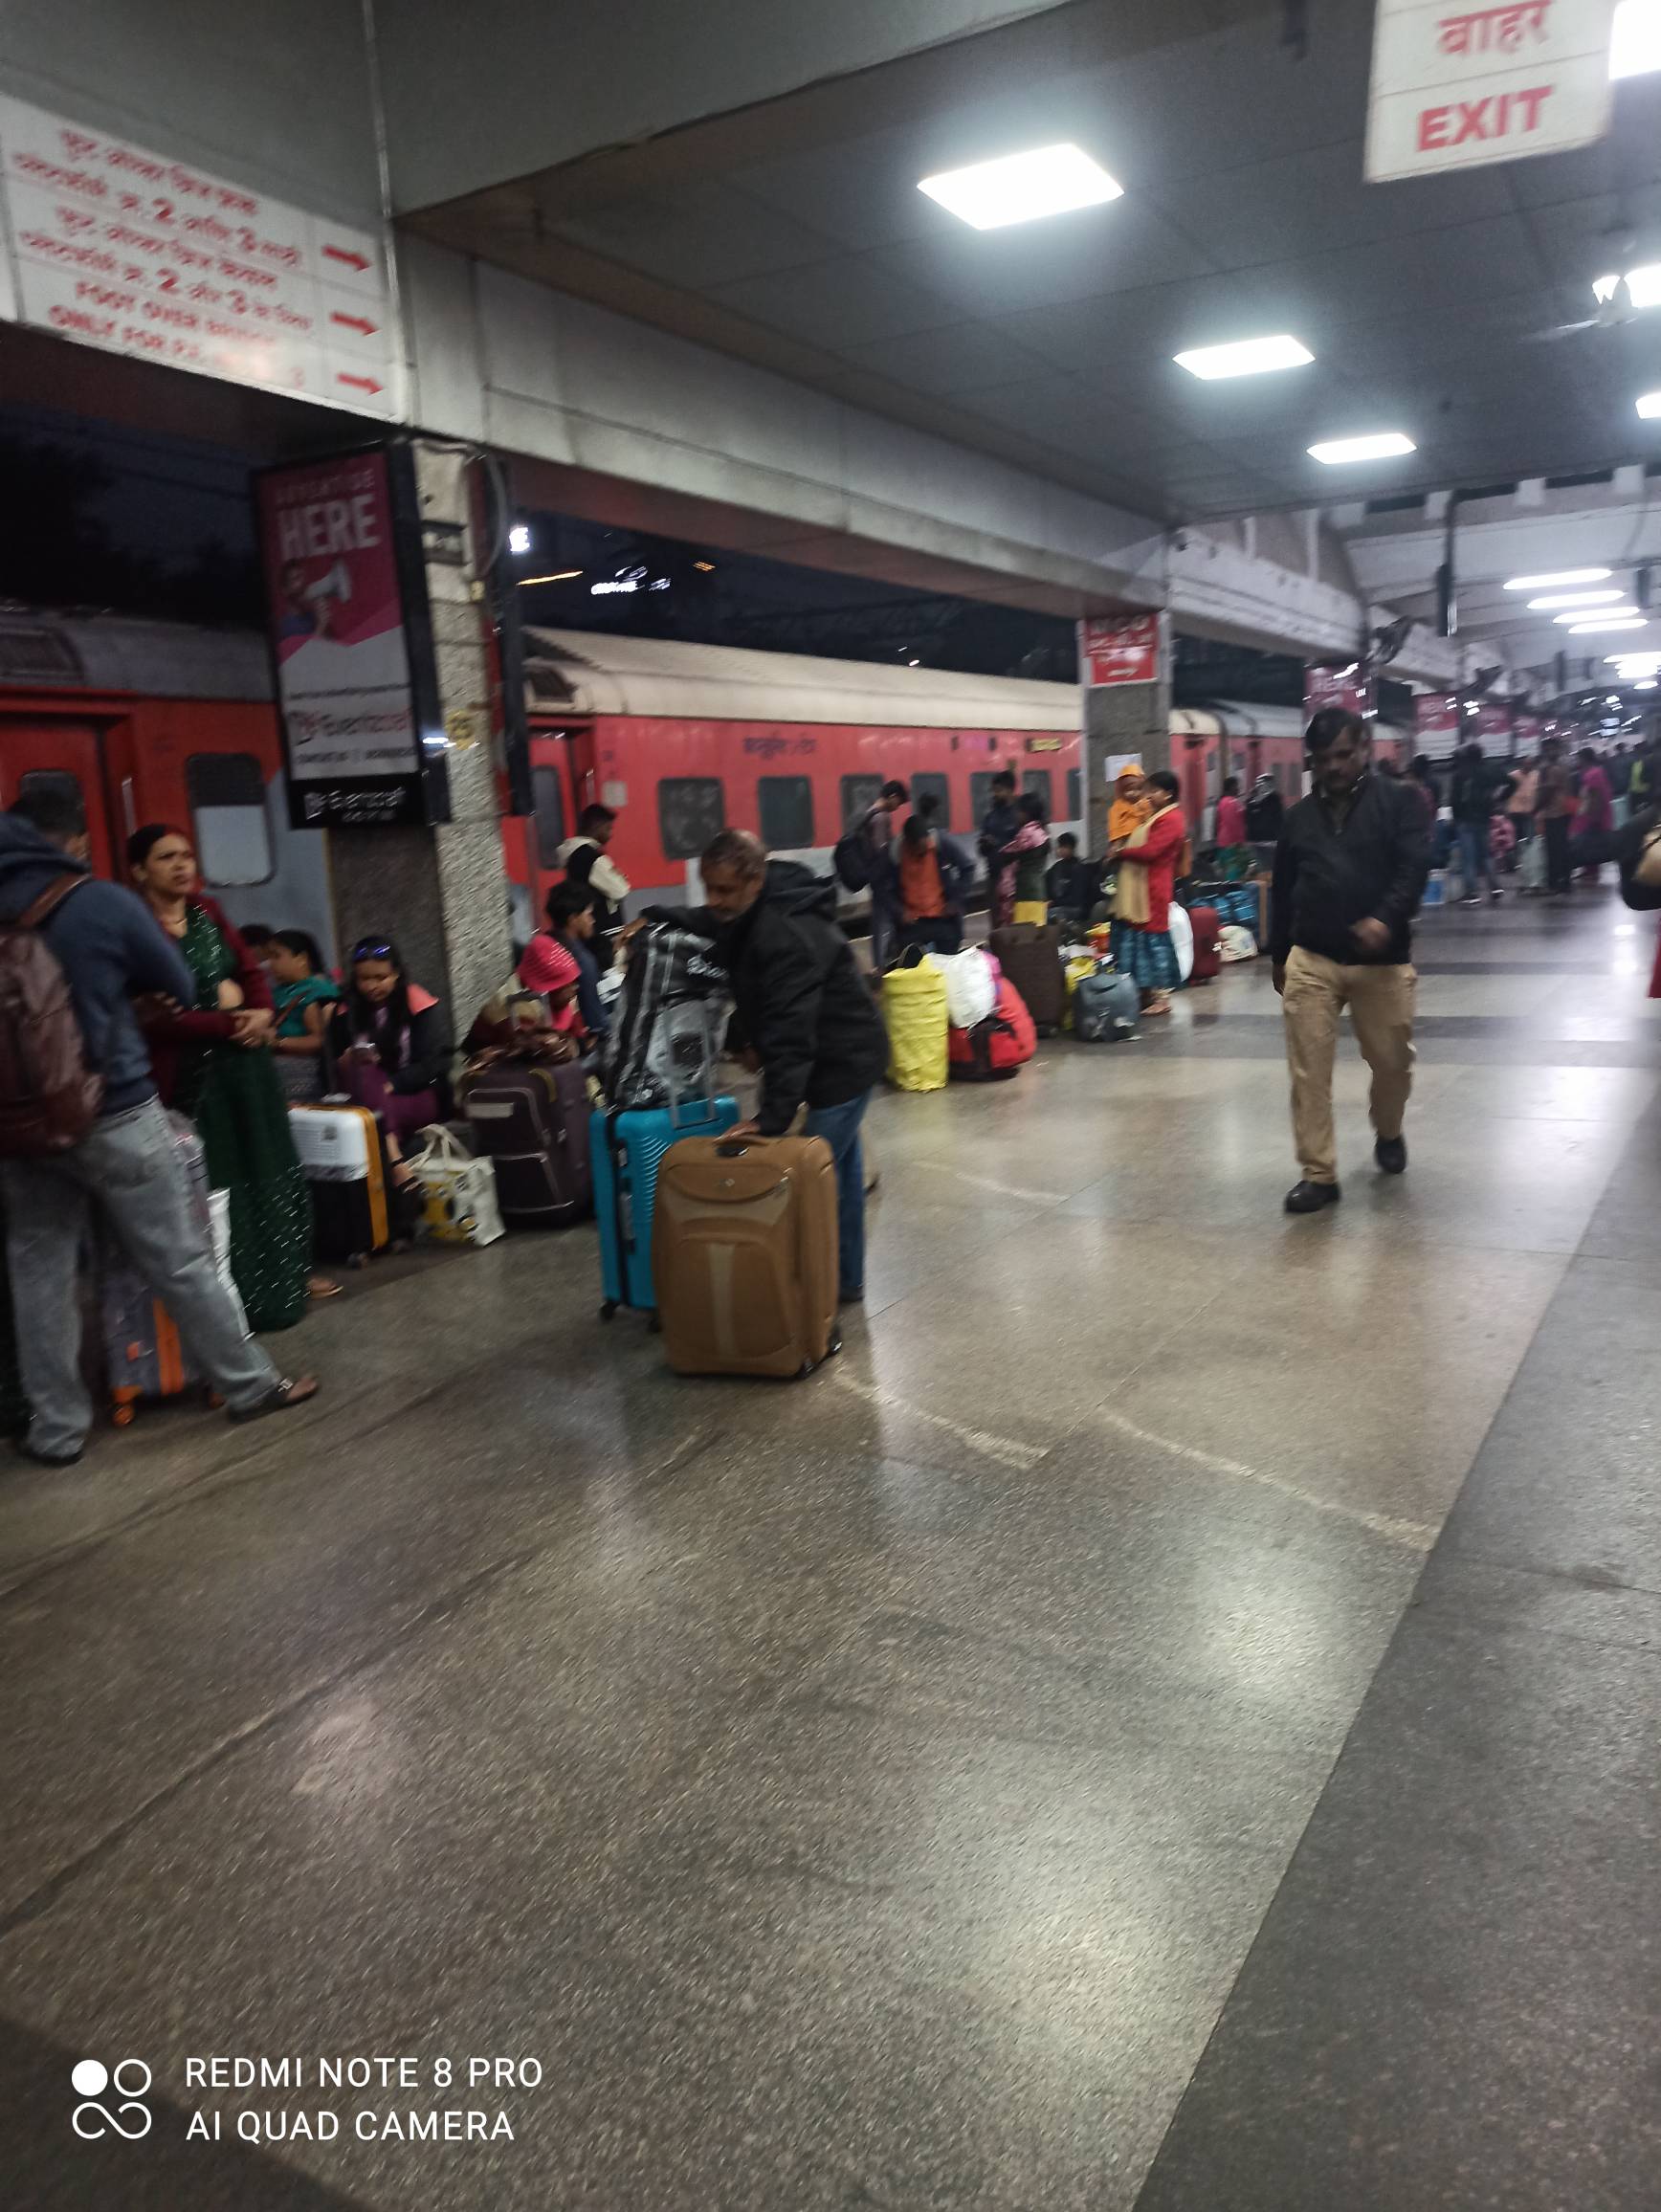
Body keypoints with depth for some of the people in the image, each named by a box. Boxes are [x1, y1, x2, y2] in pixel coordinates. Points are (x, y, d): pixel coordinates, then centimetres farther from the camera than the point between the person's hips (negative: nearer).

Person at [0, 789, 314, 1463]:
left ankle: (56, 1428, 18)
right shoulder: (101, 902, -10)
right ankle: (250, 1385, 19)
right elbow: (180, 988, 0)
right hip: (115, 1113, -4)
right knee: (180, 1260, 6)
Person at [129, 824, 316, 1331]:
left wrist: (262, 1014, -9)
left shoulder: (206, 911, 8)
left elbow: (251, 971, 12)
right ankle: (241, 1293, 13)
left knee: (269, 1169, 15)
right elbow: (156, 1016, -21)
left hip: (247, 1059, 7)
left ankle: (288, 1273, 29)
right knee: (219, 1179, 2)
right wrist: (230, 1023, -18)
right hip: (192, 1071, -7)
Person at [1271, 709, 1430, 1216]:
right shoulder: (1300, 815, 12)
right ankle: (1318, 1174, 4)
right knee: (1309, 1071, -3)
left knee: (1392, 1061, 10)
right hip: (1310, 960, 2)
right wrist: (1279, 956, 18)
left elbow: (1415, 866, -11)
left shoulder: (1396, 802, 1)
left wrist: (1387, 918, -28)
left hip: (1383, 961, -2)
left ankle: (1388, 1133, 41)